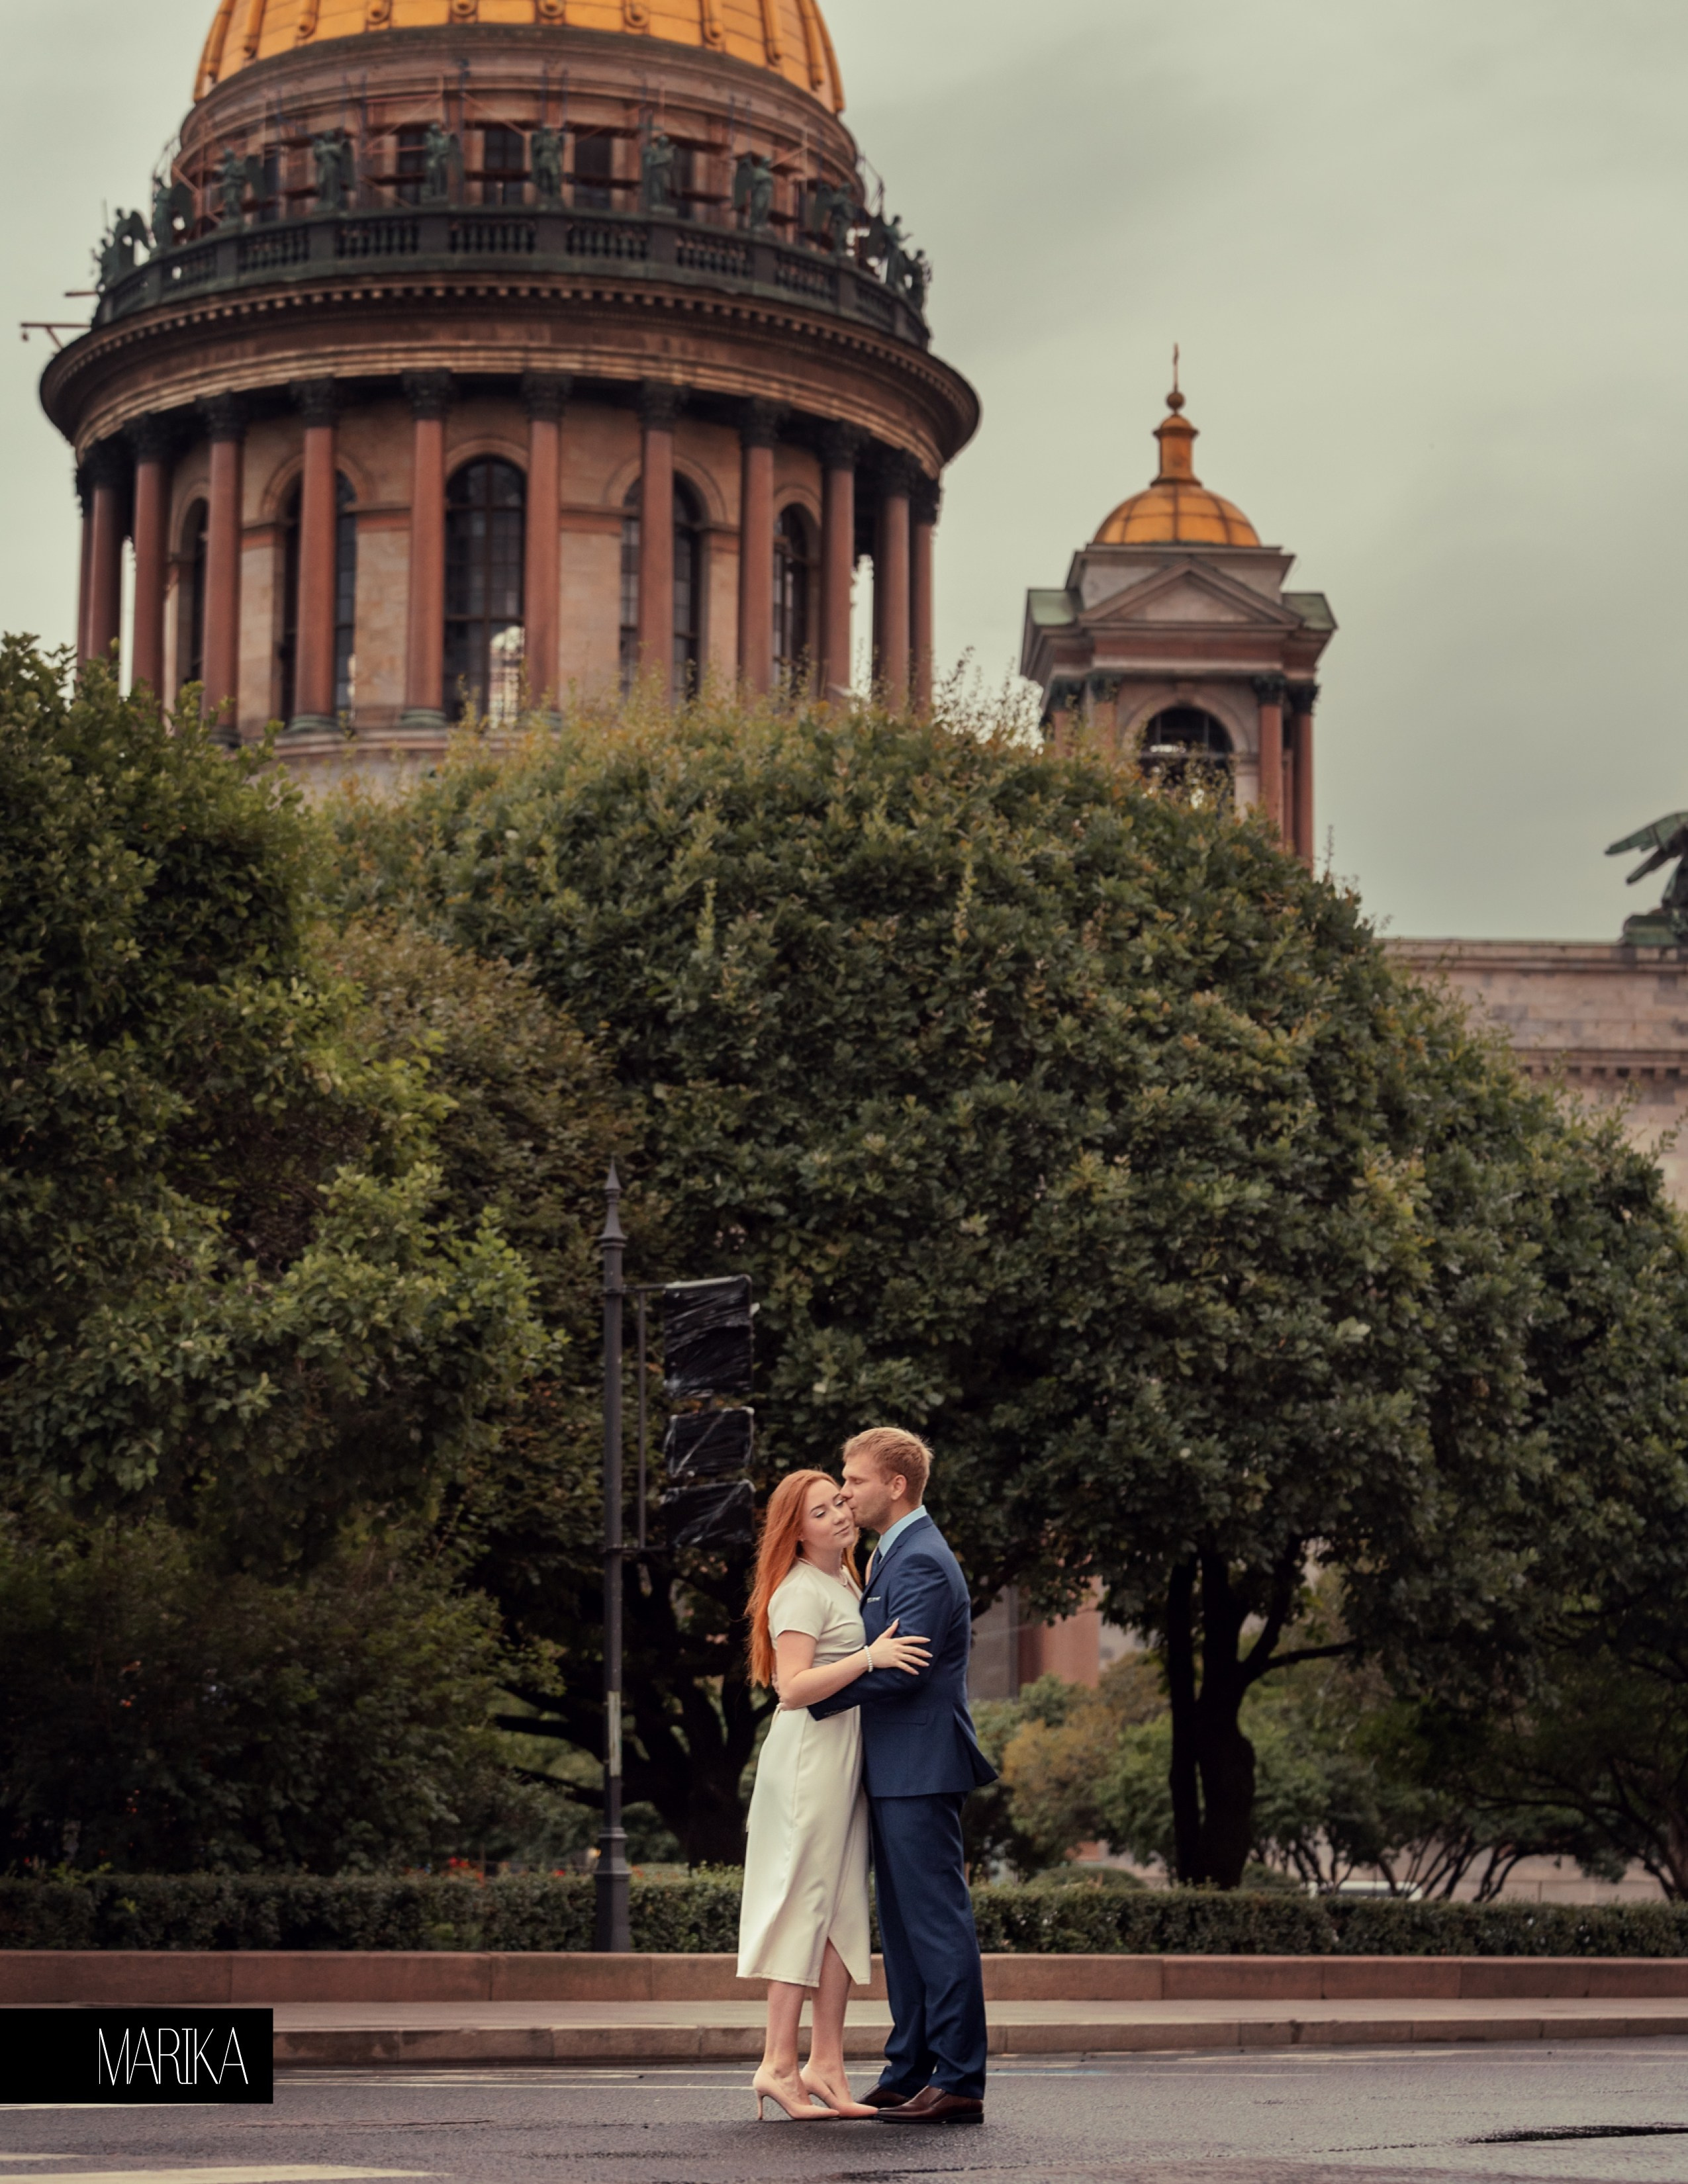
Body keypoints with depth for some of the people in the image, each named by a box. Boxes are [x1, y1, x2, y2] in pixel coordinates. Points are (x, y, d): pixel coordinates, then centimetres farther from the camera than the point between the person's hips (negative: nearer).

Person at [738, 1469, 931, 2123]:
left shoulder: (847, 1584, 19)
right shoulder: (800, 1592, -11)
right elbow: (795, 1687, -22)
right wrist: (870, 1658, -27)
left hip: (847, 1752, 9)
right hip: (810, 1754, -9)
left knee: (842, 1908, 6)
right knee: (806, 1902, -11)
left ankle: (825, 2067, 6)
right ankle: (779, 2063, -11)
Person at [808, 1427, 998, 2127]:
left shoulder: (922, 1562, -15)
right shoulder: (894, 1555, 19)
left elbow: (900, 1668, -22)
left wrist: (812, 1696, -14)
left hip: (920, 1768, -11)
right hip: (897, 1772, 11)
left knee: (938, 1923, -8)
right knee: (902, 1926, 13)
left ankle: (958, 2081, -7)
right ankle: (910, 2074, 18)